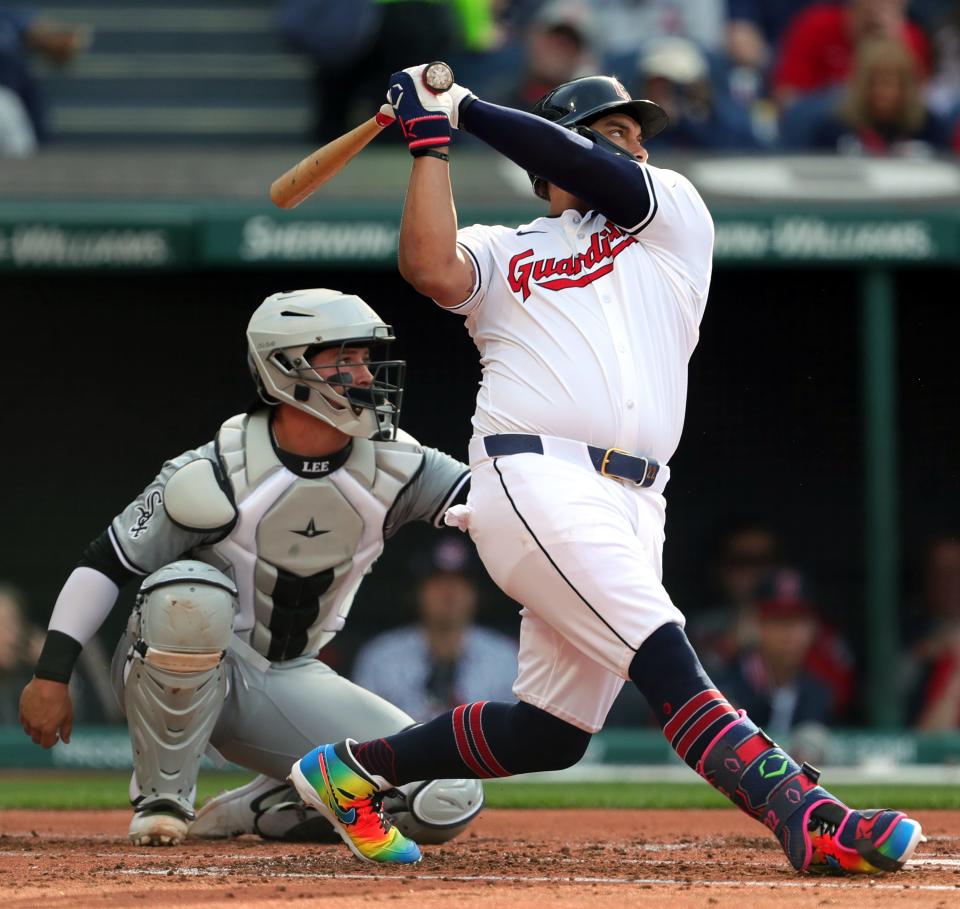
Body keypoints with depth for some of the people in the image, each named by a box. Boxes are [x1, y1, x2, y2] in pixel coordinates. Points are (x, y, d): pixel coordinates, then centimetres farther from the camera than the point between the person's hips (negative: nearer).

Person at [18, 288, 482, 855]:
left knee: (447, 803, -14)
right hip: (175, 674, -4)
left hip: (287, 684, 4)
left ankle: (251, 812, 6)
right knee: (192, 593, -41)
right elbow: (106, 563, -16)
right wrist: (51, 676, -19)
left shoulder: (392, 467, -7)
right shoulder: (217, 474, -20)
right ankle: (161, 801, -20)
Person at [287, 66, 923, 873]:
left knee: (552, 732, 5)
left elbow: (590, 172, 5)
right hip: (536, 480, -5)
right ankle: (807, 820, -36)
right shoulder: (502, 253, 18)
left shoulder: (673, 214, 23)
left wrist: (468, 109, 10)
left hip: (631, 505, 5)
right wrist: (430, 140, 2)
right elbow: (430, 268, -5)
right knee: (664, 659, -22)